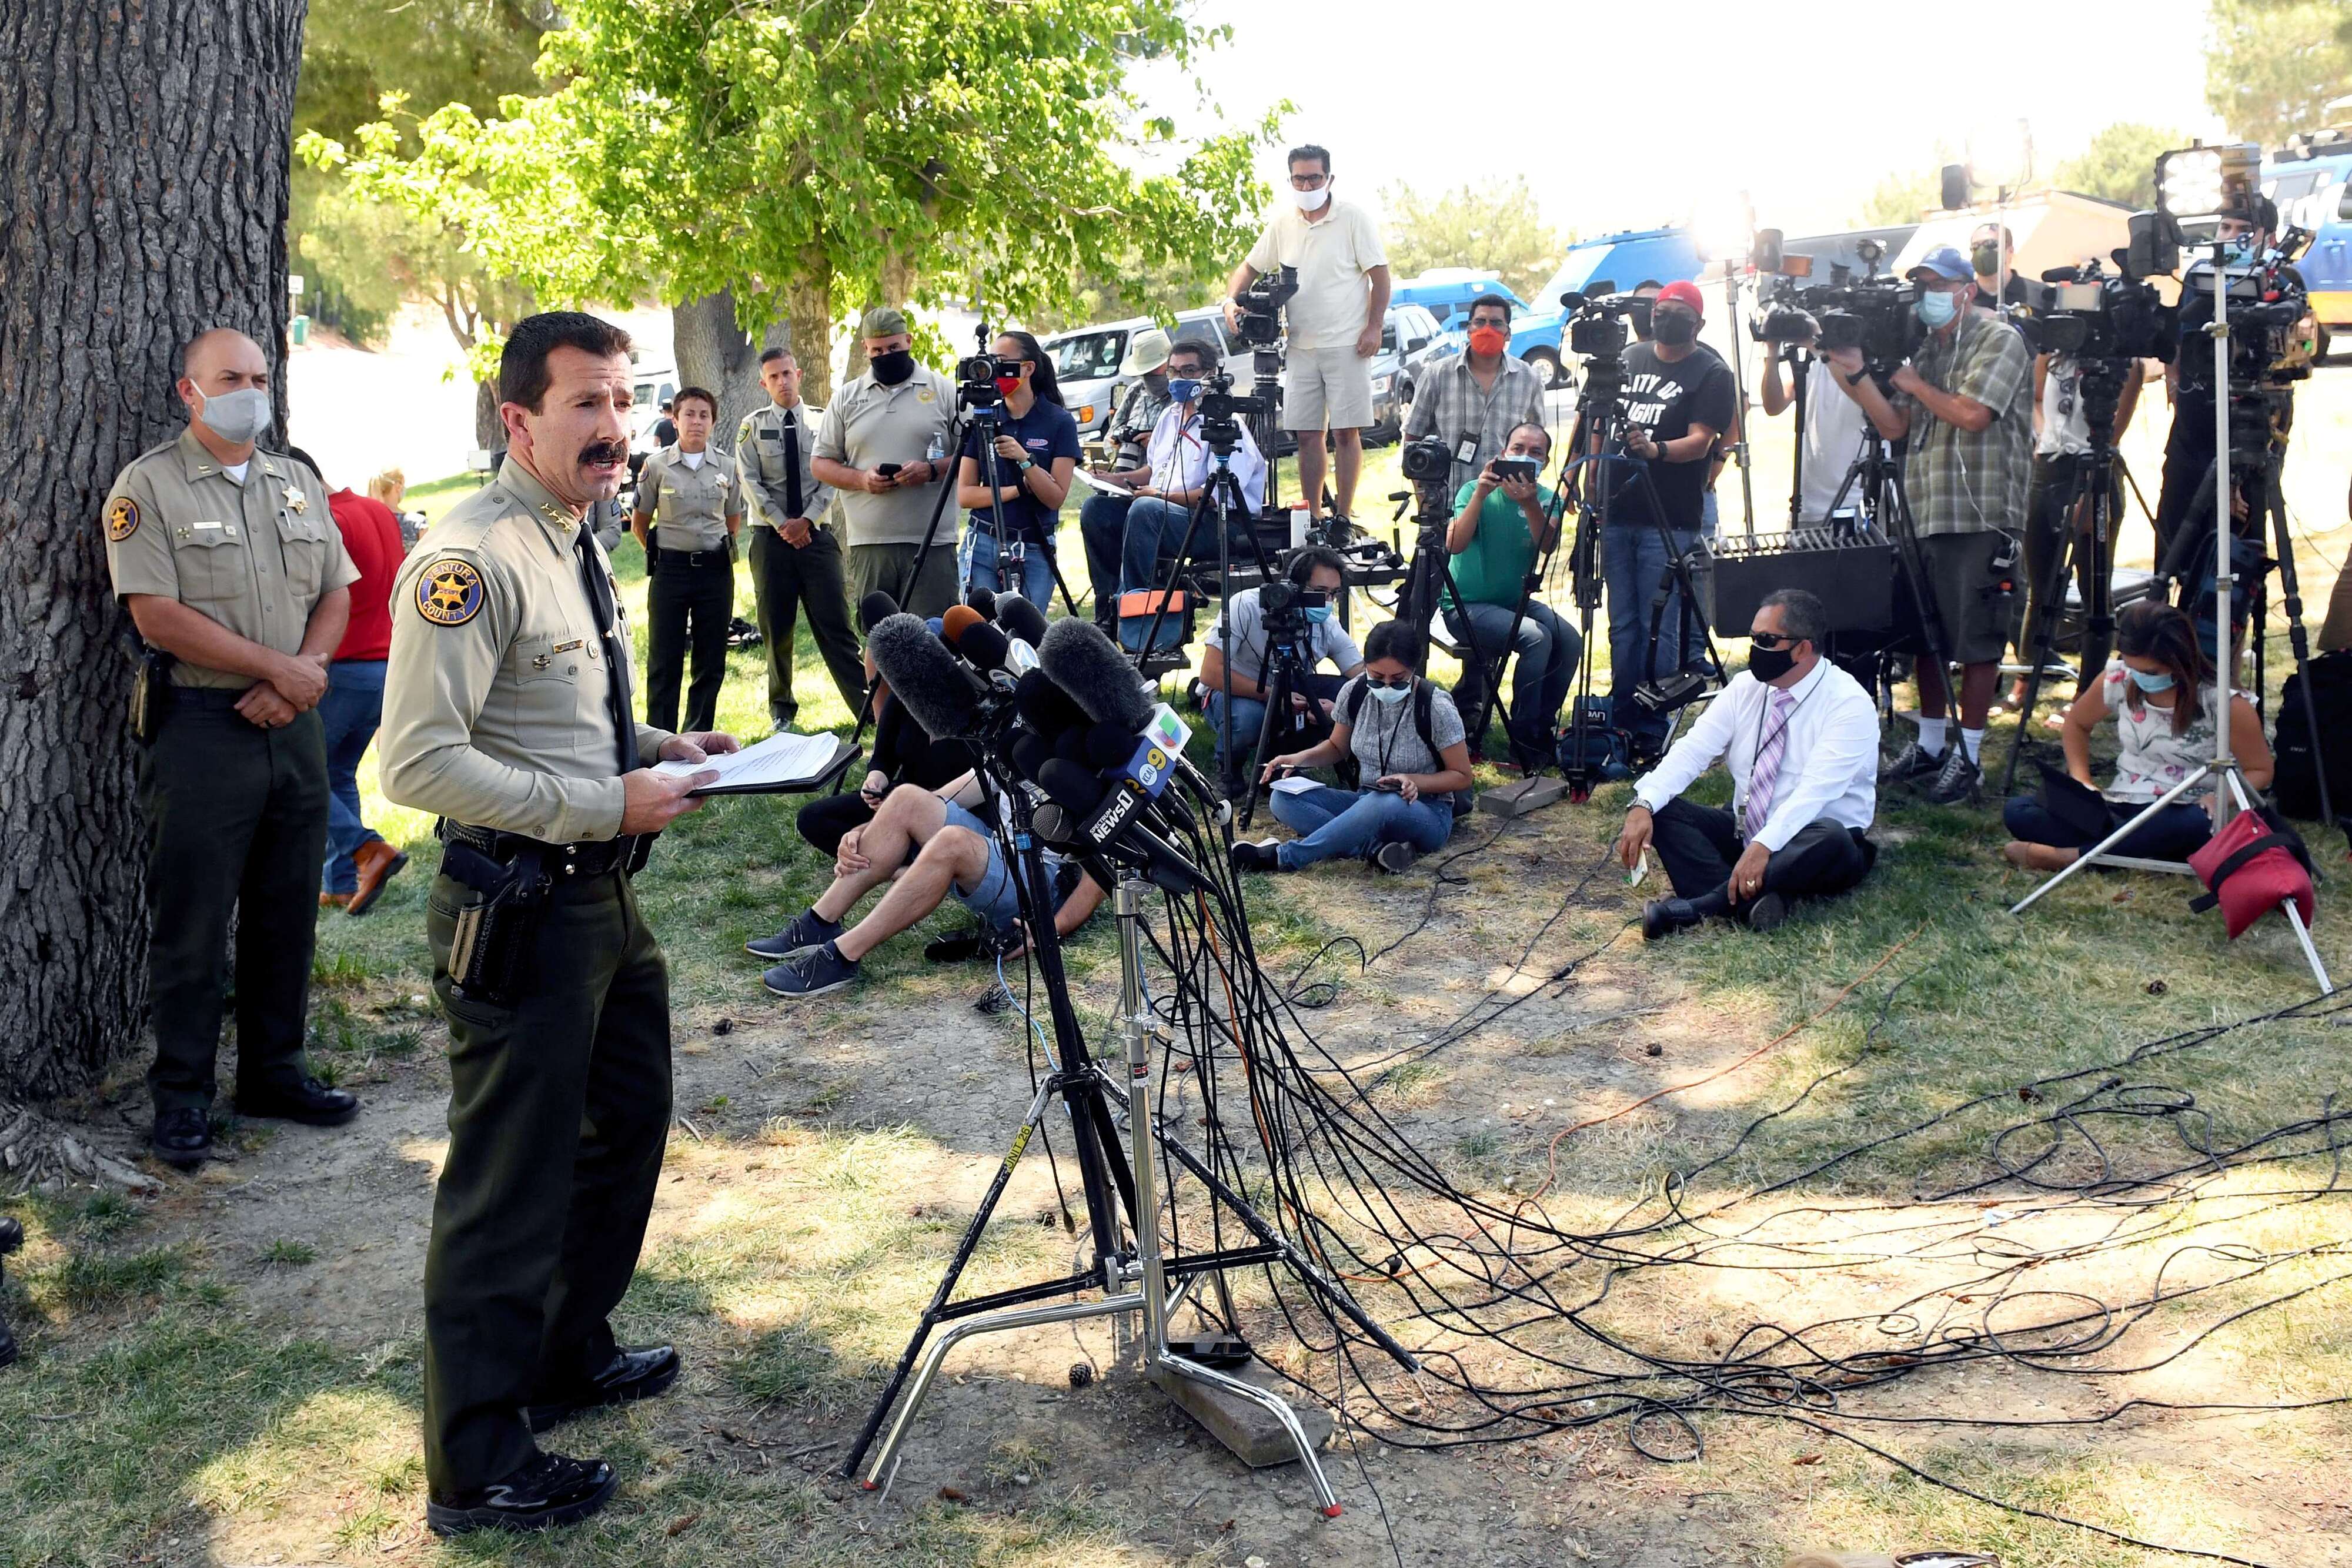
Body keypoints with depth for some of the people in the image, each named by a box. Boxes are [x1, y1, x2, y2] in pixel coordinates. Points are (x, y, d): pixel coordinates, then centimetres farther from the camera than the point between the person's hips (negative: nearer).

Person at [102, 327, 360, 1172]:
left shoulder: (299, 484, 14)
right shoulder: (148, 486, -4)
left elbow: (336, 593, 11)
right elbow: (157, 615, -13)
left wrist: (301, 677, -7)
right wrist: (279, 667, -14)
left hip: (292, 724, 5)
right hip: (201, 730, -5)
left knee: (287, 913, 11)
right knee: (192, 924, 1)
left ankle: (274, 1071, 24)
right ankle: (182, 1096, 12)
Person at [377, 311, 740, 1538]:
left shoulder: (577, 541, 13)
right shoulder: (473, 558, -19)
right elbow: (419, 762, -25)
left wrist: (656, 748, 7)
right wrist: (605, 805, -23)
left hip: (602, 896, 10)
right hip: (520, 912, -10)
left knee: (627, 1127, 23)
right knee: (510, 1182, -1)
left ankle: (568, 1355, 43)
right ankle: (474, 1472, 14)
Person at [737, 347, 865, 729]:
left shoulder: (822, 421, 4)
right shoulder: (752, 426, 5)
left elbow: (831, 477, -1)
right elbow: (751, 482, -1)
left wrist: (806, 520, -12)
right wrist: (783, 524, -11)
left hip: (817, 534, -1)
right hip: (771, 536, 1)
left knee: (834, 623, -5)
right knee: (776, 627, 7)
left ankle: (866, 705, -5)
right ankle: (782, 709, 18)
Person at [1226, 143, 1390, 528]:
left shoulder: (1354, 218, -2)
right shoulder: (1282, 224, 10)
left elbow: (1380, 275, -2)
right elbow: (1251, 268, 17)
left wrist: (1374, 327, -12)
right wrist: (1232, 301, -3)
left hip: (1347, 344, -4)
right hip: (1301, 347, 4)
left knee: (1345, 432, -5)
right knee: (1306, 435, 5)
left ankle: (1344, 516, 1)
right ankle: (1312, 517, 13)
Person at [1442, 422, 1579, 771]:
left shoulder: (1546, 498, 3)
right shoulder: (1475, 490, -7)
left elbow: (1547, 544, -18)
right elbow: (1454, 545, -24)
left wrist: (1529, 503, -35)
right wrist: (1481, 494, -32)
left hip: (1517, 601, 5)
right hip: (1467, 607, -5)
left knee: (1570, 640, -22)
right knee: (1536, 637, -30)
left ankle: (1541, 730, -2)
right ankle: (1523, 743, -19)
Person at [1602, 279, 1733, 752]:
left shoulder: (1712, 373, -1)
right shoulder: (1628, 358, 15)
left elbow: (1700, 442, -12)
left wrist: (1656, 450, -31)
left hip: (1668, 521, -5)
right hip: (1616, 512, 5)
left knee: (1659, 628, -5)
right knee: (1623, 625, 8)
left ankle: (1652, 730, 2)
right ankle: (1622, 718, 16)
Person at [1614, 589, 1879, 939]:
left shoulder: (1850, 704, -16)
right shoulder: (1746, 687, 1)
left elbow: (1815, 790, -28)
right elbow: (1691, 751, -7)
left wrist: (1764, 846, -42)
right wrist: (1643, 805, -24)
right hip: (1745, 833, 5)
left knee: (1830, 839, -38)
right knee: (1661, 809, -15)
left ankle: (1700, 904, -37)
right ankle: (1749, 903, -35)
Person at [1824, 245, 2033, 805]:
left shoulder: (1999, 340, -4)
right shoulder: (1924, 350, 17)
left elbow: (1973, 413, -17)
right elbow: (1894, 425, 11)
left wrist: (1913, 382, -4)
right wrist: (1856, 372, -1)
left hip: (1981, 516, -7)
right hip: (1926, 514, 7)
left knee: (1977, 639, -3)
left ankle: (1968, 757, 4)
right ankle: (1929, 746, 23)